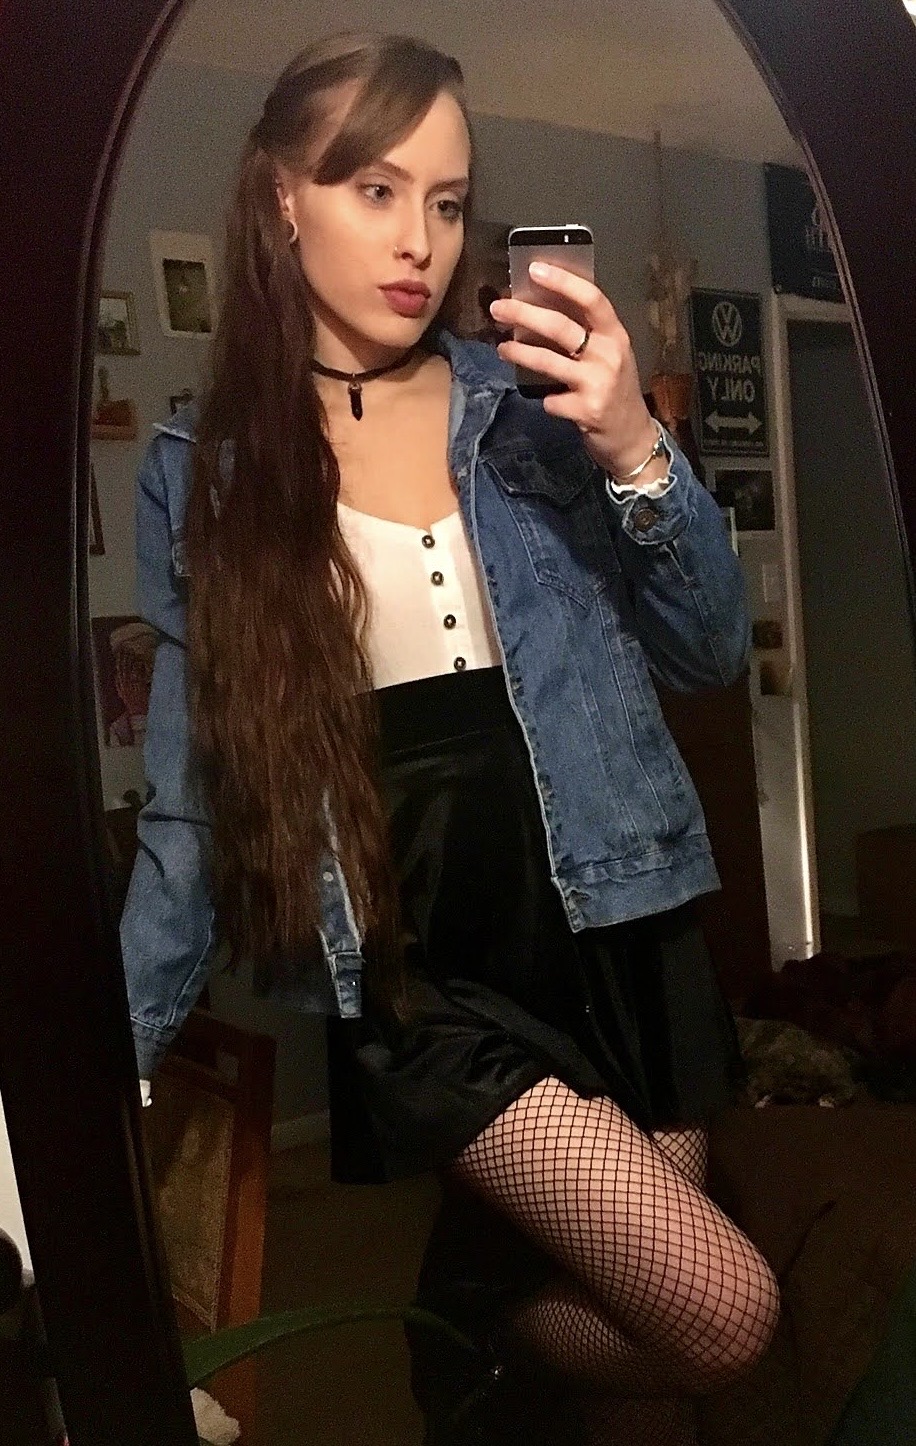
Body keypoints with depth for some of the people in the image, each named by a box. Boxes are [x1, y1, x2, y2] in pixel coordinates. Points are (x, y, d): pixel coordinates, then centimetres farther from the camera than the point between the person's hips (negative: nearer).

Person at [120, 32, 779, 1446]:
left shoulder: (530, 409, 2)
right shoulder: (201, 472, 0)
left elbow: (711, 655, 2)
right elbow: (194, 797, 4)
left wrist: (636, 455, -15)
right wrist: (113, 1054, 0)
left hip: (611, 930, 3)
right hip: (416, 966, -3)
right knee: (720, 1307, -11)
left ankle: (485, 1314, 44)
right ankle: (458, 1325, 16)